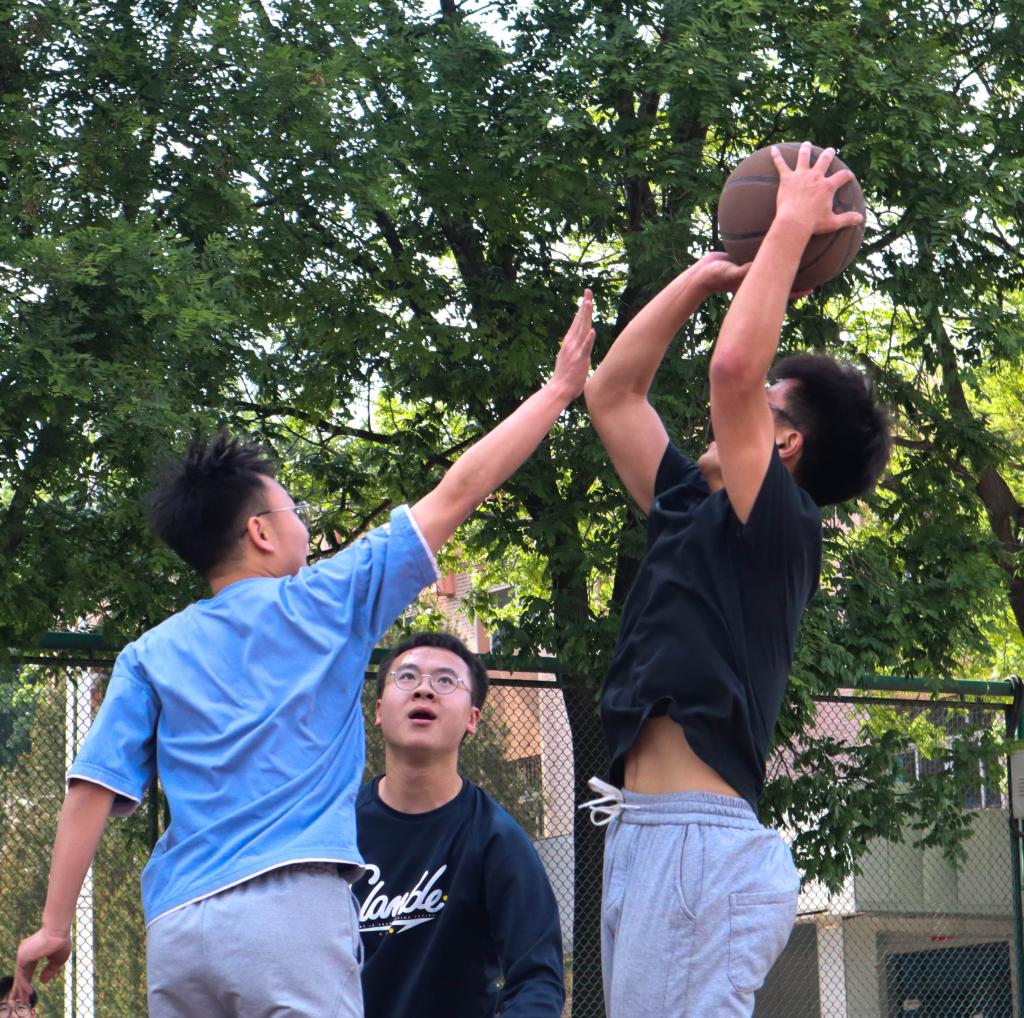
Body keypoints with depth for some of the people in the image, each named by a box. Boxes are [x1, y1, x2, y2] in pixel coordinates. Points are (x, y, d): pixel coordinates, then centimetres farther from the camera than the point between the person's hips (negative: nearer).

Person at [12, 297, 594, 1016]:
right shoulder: (325, 603, 8)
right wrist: (561, 388, 19)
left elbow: (94, 788, 5)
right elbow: (457, 493, 12)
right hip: (291, 904, -4)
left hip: (178, 927, 4)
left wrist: (56, 924, 6)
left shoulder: (151, 657, 15)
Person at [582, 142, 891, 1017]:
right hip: (646, 837, 9)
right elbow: (612, 394, 26)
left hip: (699, 842, -9)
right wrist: (708, 275, 23)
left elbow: (733, 368, -17)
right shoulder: (694, 511, 20)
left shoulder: (780, 526, -4)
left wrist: (791, 230, -7)